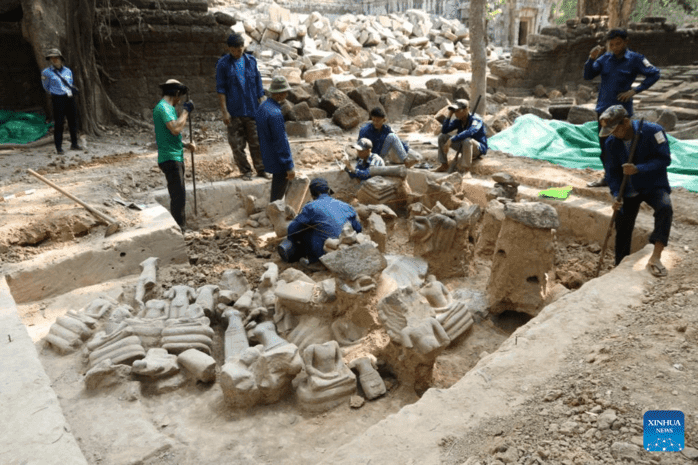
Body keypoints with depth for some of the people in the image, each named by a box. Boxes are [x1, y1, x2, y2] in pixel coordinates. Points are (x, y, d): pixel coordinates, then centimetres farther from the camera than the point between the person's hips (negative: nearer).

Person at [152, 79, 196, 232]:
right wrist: (186, 111, -14)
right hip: (170, 158, -10)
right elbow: (175, 129, -25)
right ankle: (179, 231, -8)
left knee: (179, 197, 15)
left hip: (176, 158, 10)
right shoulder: (162, 107, -11)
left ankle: (180, 229, 23)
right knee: (178, 197, -11)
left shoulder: (167, 108, 19)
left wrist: (185, 145, 14)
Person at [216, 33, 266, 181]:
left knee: (256, 142, 5)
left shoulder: (251, 61, 8)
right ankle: (246, 171, 15)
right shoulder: (223, 64, 0)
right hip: (234, 112, -2)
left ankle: (261, 170, 16)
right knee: (236, 144, 2)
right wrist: (224, 112, -8)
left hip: (252, 110, 2)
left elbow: (258, 85, 12)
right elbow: (221, 89, -2)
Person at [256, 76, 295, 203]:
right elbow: (282, 141, -24)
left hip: (268, 157, 10)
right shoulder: (275, 114, -25)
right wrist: (289, 167, -20)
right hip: (278, 160, -10)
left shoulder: (262, 107, 6)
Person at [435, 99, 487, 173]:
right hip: (464, 147, 7)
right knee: (442, 137, -1)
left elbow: (469, 132, -44)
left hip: (479, 148, -7)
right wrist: (449, 116, -16)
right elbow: (444, 131, -7)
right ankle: (444, 166, 3)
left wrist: (451, 140, -49)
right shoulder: (458, 121, -3)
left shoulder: (476, 119, -24)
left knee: (467, 140, -41)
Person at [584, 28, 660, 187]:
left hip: (622, 108, -4)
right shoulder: (604, 58, 4)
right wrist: (591, 58, -16)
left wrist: (635, 91, -12)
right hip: (603, 108, 4)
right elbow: (588, 76, -2)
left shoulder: (635, 59, -5)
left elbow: (654, 74, -4)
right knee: (604, 145, 11)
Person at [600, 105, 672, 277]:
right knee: (622, 231, 6)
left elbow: (664, 159, -21)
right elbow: (612, 172, -4)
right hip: (628, 190, 3)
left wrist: (638, 169, -34)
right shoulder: (611, 142, -9)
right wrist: (616, 195, -18)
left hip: (653, 186, -3)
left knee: (665, 208, -34)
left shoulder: (652, 131, -19)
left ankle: (655, 258, -34)